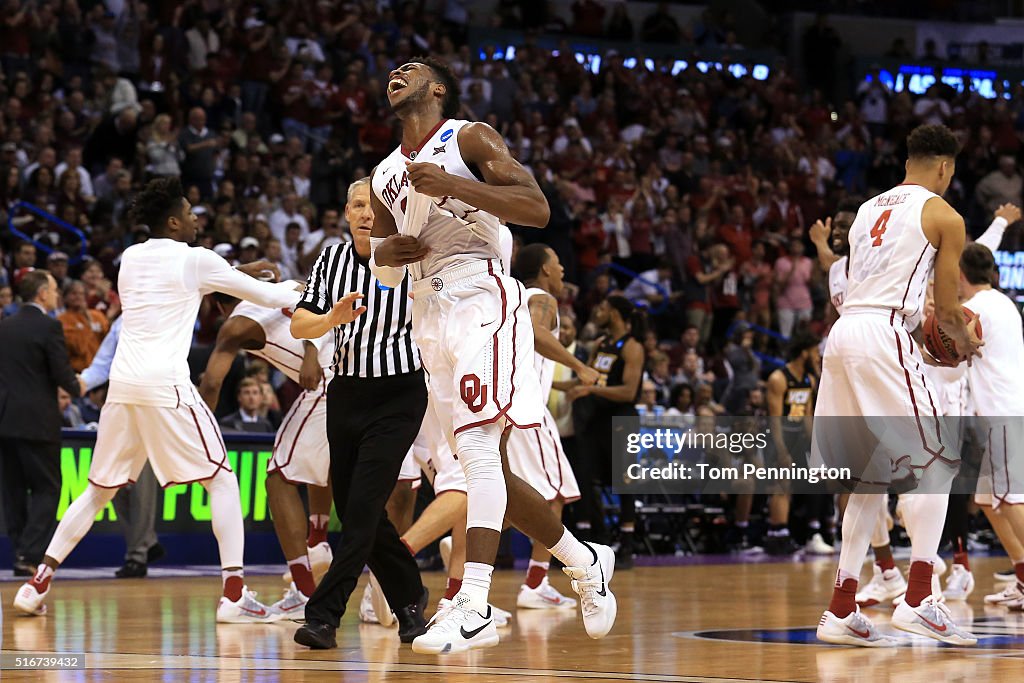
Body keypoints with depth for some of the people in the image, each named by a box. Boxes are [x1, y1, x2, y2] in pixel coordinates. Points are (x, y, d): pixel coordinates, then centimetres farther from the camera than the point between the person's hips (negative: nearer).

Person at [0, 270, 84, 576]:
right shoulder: (49, 326, -10)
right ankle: (30, 554, -9)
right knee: (46, 488, 1)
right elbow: (62, 374, -12)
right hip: (37, 421, -6)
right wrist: (76, 388, 10)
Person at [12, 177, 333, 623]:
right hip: (166, 385, -6)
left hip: (123, 385, 6)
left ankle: (38, 584, 11)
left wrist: (235, 274, 37)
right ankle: (234, 594, -6)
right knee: (222, 480, 4)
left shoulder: (130, 258, 16)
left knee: (100, 489, 16)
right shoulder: (194, 260, 0)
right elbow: (265, 295, 6)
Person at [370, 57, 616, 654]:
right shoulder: (387, 174, 20)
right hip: (431, 317, 8)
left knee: (479, 447, -21)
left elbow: (538, 208, -12)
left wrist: (452, 185, -19)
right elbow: (385, 274, 29)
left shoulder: (469, 138, 1)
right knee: (486, 470, 9)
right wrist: (385, 253, 4)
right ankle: (586, 563, 26)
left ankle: (474, 609, -30)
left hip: (481, 300, -8)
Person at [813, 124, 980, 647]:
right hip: (885, 336, -7)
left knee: (872, 477, 14)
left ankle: (841, 611, 11)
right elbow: (946, 309, 4)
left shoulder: (870, 209, 24)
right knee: (935, 463, -1)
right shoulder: (943, 216, 3)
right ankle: (918, 600, -12)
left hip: (843, 333, 7)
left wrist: (924, 342, 38)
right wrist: (966, 344, 26)